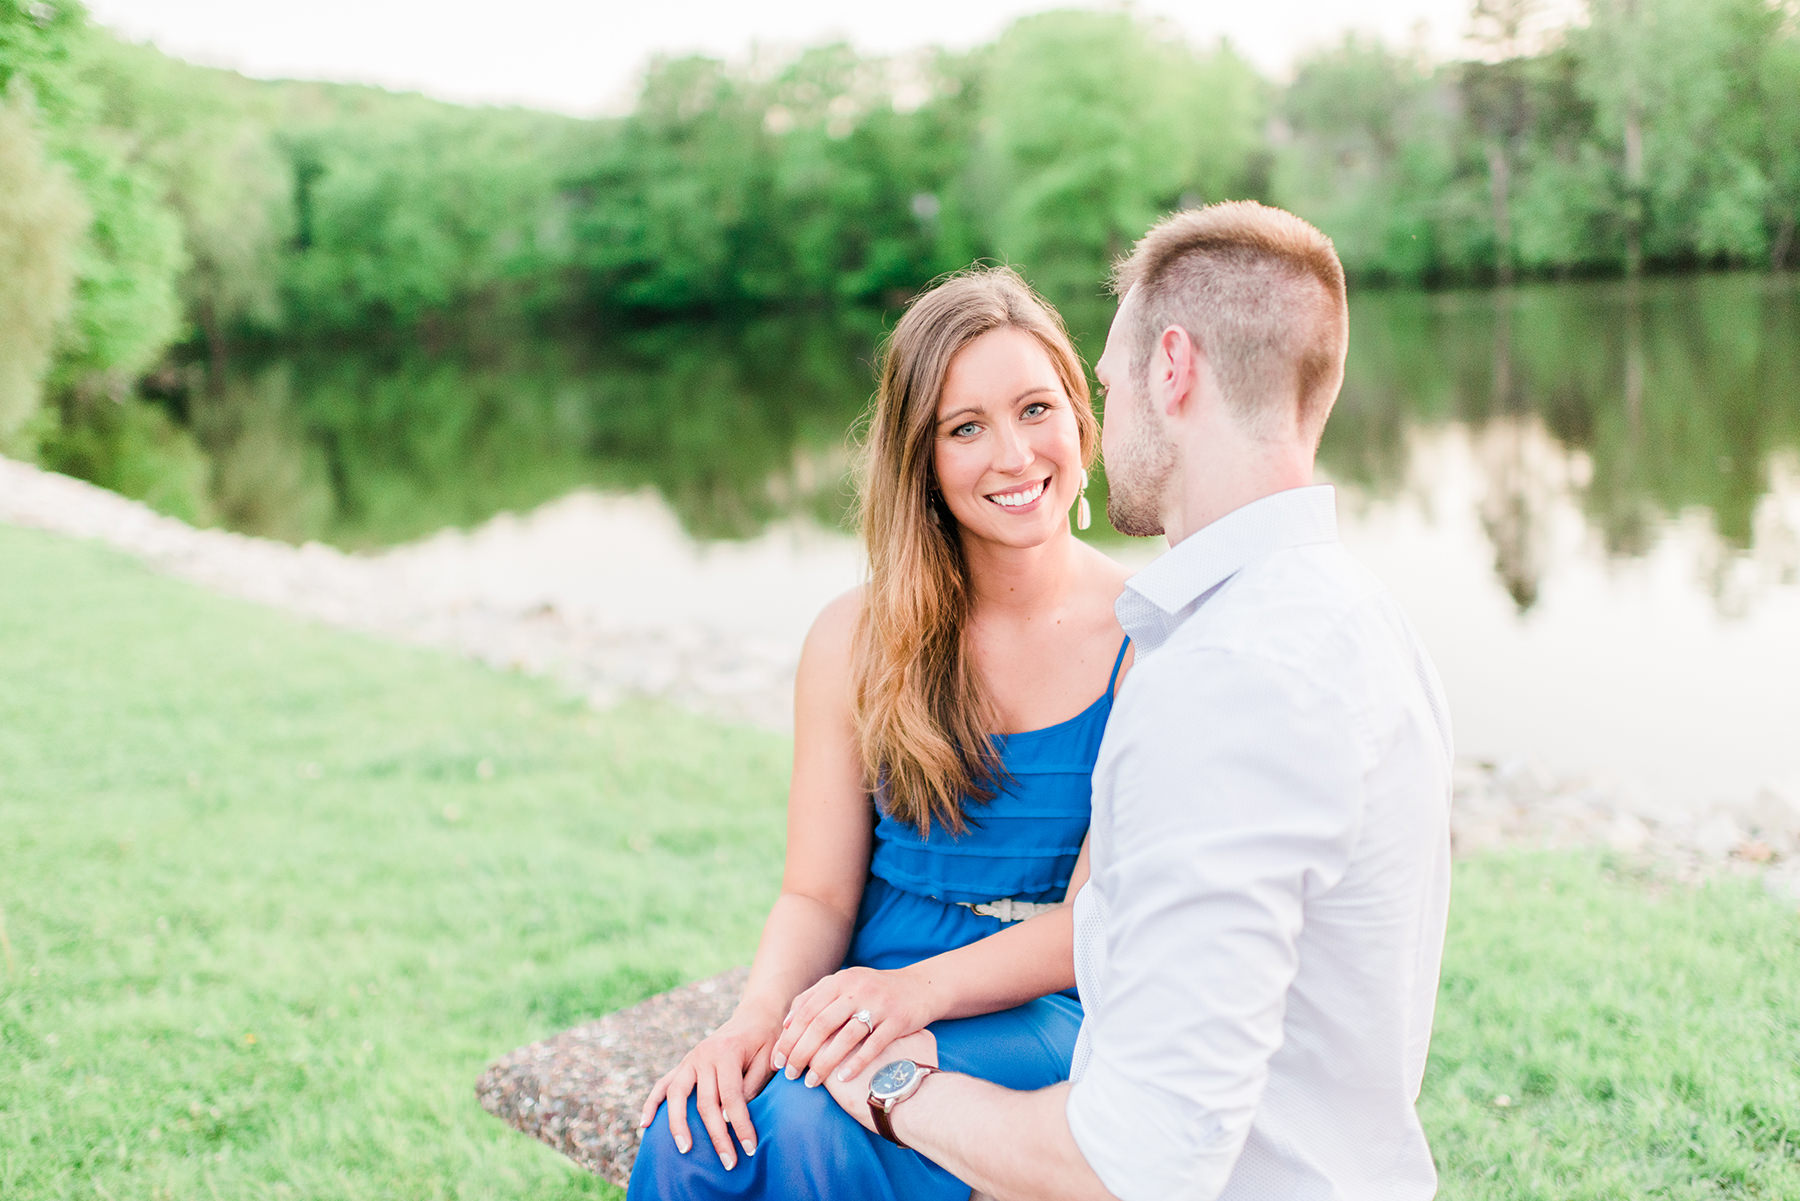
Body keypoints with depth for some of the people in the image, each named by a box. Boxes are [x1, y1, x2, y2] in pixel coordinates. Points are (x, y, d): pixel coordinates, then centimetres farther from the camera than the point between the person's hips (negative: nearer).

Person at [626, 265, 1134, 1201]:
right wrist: (759, 1014, -19)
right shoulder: (855, 641, 3)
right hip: (869, 1012, 2)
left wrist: (918, 989, -25)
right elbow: (817, 896, 3)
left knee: (801, 1123, -30)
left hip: (1051, 1020, -2)